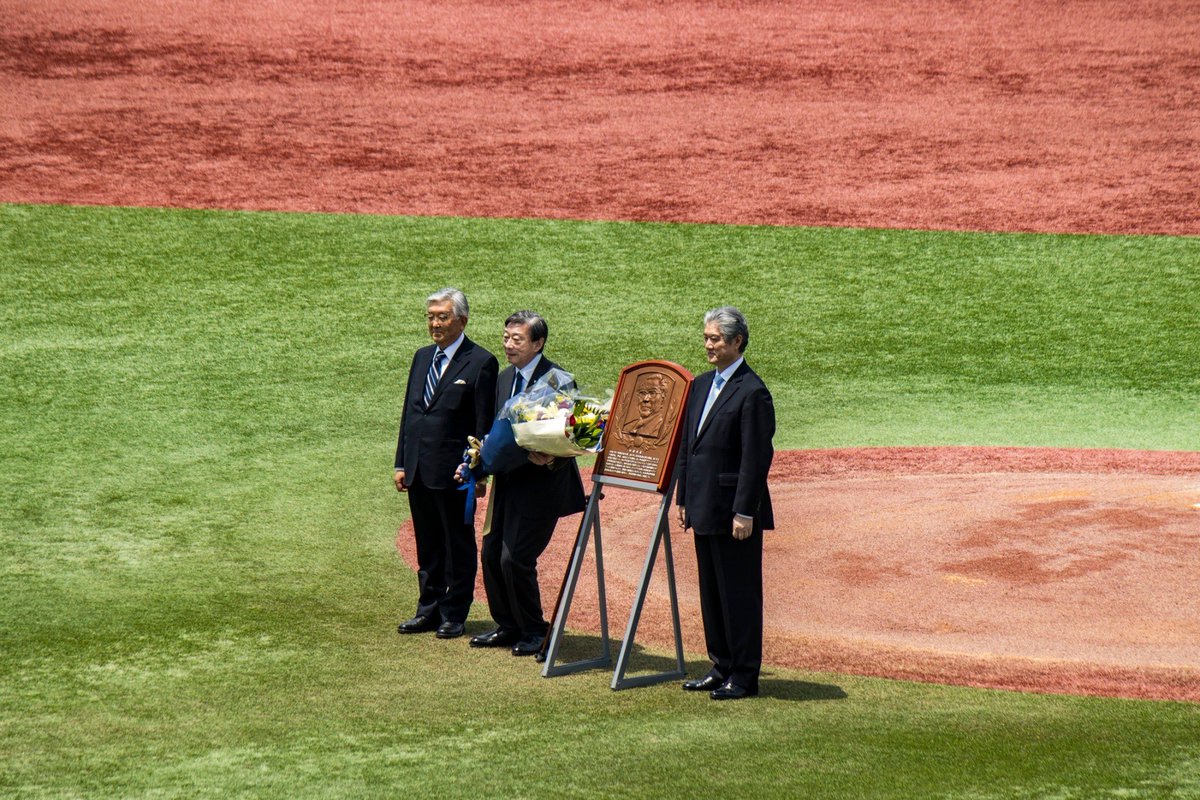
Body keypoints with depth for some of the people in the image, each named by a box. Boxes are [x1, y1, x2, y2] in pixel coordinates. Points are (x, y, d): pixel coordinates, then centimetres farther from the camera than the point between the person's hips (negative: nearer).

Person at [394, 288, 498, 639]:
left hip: (454, 473, -7)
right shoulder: (422, 357, 13)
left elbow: (484, 425, -11)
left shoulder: (480, 363, -9)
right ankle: (429, 610, 25)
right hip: (419, 471, 7)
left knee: (458, 547, 5)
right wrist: (401, 463, 11)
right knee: (428, 546, 15)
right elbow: (408, 412, 16)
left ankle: (454, 615, 14)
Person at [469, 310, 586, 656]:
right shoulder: (505, 378, 11)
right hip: (508, 482, 8)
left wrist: (550, 459, -30)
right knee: (491, 554, 9)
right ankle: (507, 627, 24)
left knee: (515, 559, -9)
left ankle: (534, 631, 9)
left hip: (540, 483, -8)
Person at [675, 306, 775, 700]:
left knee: (739, 593, -2)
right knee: (711, 591, 14)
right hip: (705, 508, 9)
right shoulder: (701, 385, 13)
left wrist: (745, 512, -19)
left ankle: (744, 676, 4)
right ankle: (722, 667, 23)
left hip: (734, 511, -9)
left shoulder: (752, 392, -14)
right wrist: (683, 499, 15)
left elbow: (757, 457, -17)